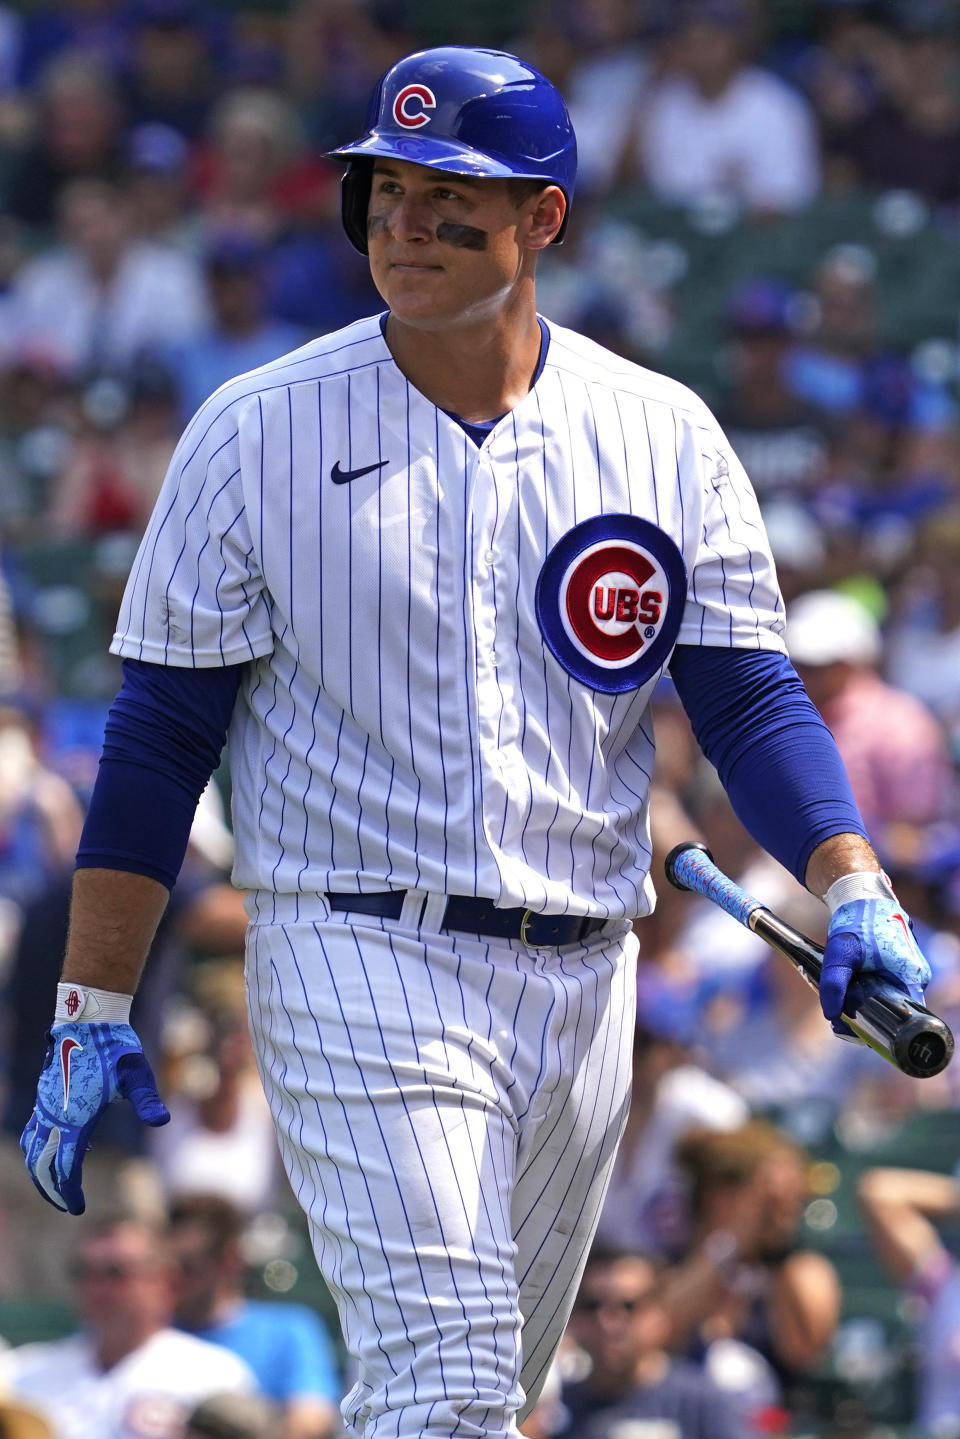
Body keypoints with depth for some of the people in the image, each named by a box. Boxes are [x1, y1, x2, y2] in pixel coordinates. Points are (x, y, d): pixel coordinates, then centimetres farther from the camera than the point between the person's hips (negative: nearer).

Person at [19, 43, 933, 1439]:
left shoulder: (663, 437, 5)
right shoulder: (261, 431, -2)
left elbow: (751, 696, 3)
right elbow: (160, 732, 0)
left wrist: (854, 889, -15)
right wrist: (92, 1008, -4)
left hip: (581, 991, 4)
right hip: (357, 966, -4)